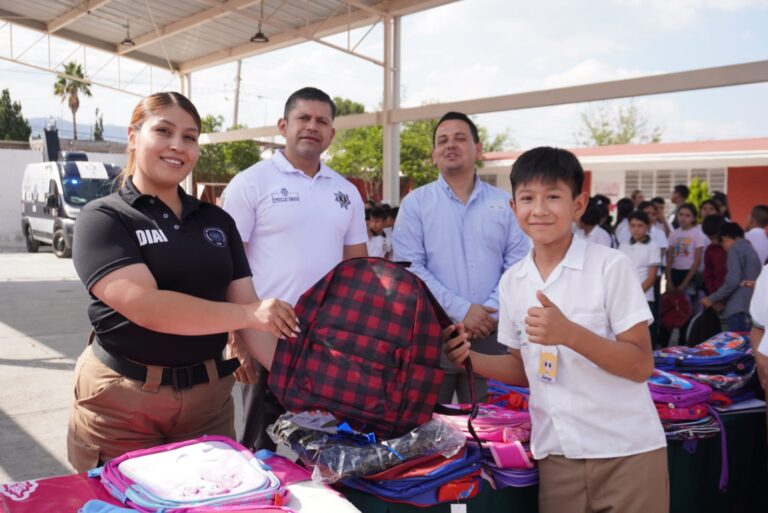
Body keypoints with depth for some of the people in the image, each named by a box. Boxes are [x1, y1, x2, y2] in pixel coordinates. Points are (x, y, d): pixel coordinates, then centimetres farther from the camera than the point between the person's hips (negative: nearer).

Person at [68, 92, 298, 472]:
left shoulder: (217, 221, 7)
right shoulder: (103, 218, -6)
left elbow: (248, 305, 2)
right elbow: (146, 306, -20)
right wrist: (248, 314, -20)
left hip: (209, 396, 4)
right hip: (122, 403, -4)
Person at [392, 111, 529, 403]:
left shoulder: (505, 204, 7)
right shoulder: (415, 203, 1)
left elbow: (517, 266, 2)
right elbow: (409, 267, -8)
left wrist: (490, 312, -12)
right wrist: (460, 310, -14)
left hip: (489, 333, 2)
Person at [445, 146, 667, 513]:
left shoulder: (611, 266, -10)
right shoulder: (511, 281, 3)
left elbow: (641, 366, -11)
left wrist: (569, 333, -25)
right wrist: (471, 358, -6)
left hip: (626, 452, -3)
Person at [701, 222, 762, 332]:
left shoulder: (735, 249, -4)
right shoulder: (750, 248, 21)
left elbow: (733, 281, -15)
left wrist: (712, 299, -7)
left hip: (739, 306, -9)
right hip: (751, 305, 9)